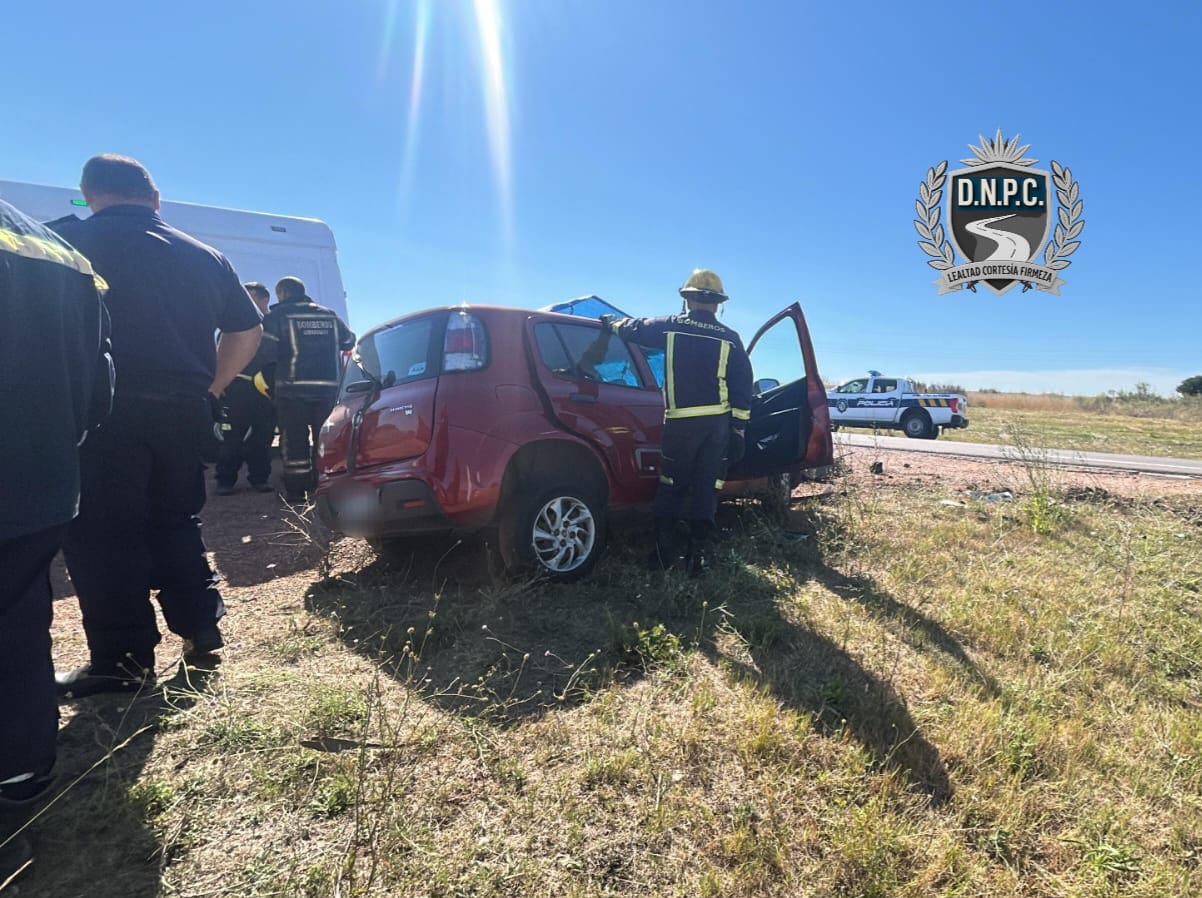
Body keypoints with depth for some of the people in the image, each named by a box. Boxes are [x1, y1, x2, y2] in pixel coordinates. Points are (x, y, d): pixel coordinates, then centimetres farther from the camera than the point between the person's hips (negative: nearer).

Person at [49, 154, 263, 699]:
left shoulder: (66, 239, 1)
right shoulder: (203, 255, 14)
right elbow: (247, 330, 17)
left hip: (107, 408, -5)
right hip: (184, 409, 5)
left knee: (101, 533, 2)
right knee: (175, 522, 17)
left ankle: (123, 660, 5)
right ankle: (201, 630, 19)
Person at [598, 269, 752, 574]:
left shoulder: (671, 327, 2)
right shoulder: (730, 338, 5)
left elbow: (634, 328, 18)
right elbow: (742, 389, 2)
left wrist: (611, 322, 39)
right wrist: (738, 429, 5)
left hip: (681, 421, -1)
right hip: (718, 422, 1)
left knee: (670, 486, 11)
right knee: (706, 488, 6)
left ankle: (664, 552, 12)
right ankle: (698, 553, 7)